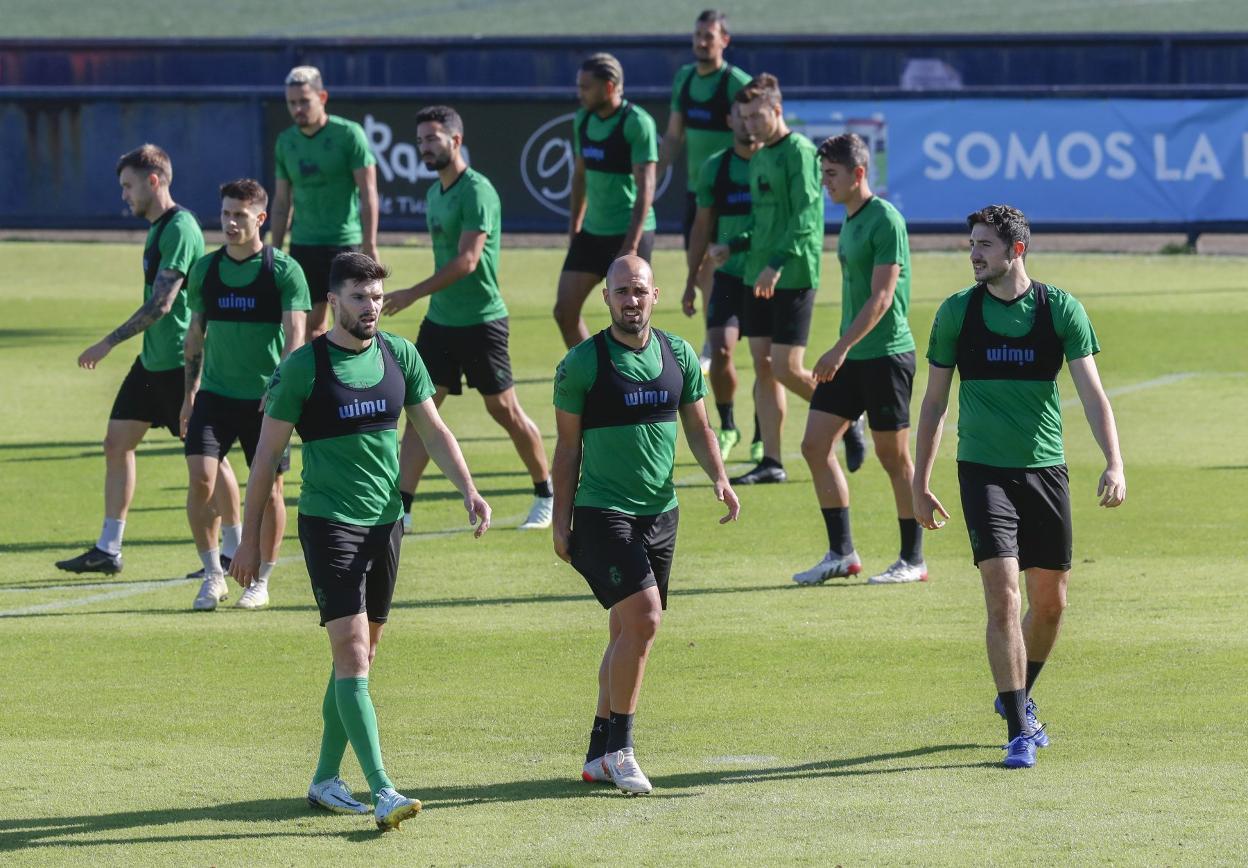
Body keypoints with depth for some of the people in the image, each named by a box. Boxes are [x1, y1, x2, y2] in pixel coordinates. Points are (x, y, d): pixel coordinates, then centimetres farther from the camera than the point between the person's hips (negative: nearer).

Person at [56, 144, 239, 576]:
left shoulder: (180, 229, -18)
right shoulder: (158, 227, 12)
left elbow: (161, 304, -23)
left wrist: (109, 342, -19)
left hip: (181, 362, -10)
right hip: (152, 360, 10)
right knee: (117, 442, 8)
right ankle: (108, 549, 12)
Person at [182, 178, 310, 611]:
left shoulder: (284, 270, -6)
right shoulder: (205, 269, 7)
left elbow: (295, 335, -10)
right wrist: (190, 393, 14)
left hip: (265, 399, -3)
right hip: (215, 394, 3)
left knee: (268, 488, 2)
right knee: (200, 478, -12)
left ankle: (261, 582, 16)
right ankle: (213, 576, 0)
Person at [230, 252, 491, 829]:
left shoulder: (399, 355, 5)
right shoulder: (303, 367, -8)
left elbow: (433, 430, 12)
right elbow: (267, 453, -3)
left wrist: (467, 489, -4)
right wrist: (250, 538, -3)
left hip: (385, 522, 6)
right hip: (327, 522, -6)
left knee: (359, 656, 11)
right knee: (352, 653, -14)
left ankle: (325, 780, 24)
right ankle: (382, 792, -19)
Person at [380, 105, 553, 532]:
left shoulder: (477, 191, -16)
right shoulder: (435, 192, 12)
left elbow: (467, 260, -23)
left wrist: (411, 294, -24)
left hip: (481, 320, -8)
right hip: (440, 321, 8)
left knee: (505, 410, 1)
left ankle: (546, 496, 18)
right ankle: (402, 508, -1)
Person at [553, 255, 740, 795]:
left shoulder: (679, 356, 7)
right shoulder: (582, 363, -6)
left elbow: (697, 426, 16)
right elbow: (568, 446, 0)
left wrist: (719, 477, -1)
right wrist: (561, 521, -1)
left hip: (660, 512, 5)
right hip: (603, 512, -5)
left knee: (629, 630, 9)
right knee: (643, 618, -18)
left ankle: (599, 755, 20)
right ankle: (618, 748, -8)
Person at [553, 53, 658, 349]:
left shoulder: (637, 123, -15)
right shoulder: (583, 119, 7)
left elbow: (646, 188, -19)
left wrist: (630, 247, -23)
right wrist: (574, 225, 17)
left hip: (628, 233, -8)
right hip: (592, 232, 8)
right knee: (564, 310, 4)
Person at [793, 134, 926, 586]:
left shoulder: (886, 220, -14)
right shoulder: (850, 219, 13)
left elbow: (881, 297, -20)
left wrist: (841, 348, -24)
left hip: (886, 354, -9)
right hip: (850, 357, 9)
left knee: (893, 456, -1)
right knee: (815, 446, 3)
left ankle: (913, 560, 9)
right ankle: (841, 553, 10)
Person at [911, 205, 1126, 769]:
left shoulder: (1061, 309, -1)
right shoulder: (956, 312, 1)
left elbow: (1091, 391, -4)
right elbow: (934, 401, 9)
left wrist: (1114, 463, -18)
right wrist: (919, 483, 8)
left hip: (1046, 469, 2)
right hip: (983, 470, -1)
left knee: (1050, 602, 10)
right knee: (1003, 597, -14)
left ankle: (1017, 697, 36)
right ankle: (1019, 730, -9)